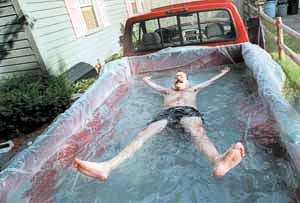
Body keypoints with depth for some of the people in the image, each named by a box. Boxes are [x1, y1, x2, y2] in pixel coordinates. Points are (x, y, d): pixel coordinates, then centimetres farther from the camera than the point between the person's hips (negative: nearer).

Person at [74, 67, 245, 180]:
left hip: (189, 111, -1)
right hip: (167, 112, 1)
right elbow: (153, 85, 59)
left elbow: (210, 81, 53)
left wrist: (222, 73, 67)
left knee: (196, 129, -39)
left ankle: (217, 162, -74)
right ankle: (107, 167, -51)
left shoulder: (193, 89, 41)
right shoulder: (167, 91, 43)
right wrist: (147, 79, 79)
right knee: (145, 133, -30)